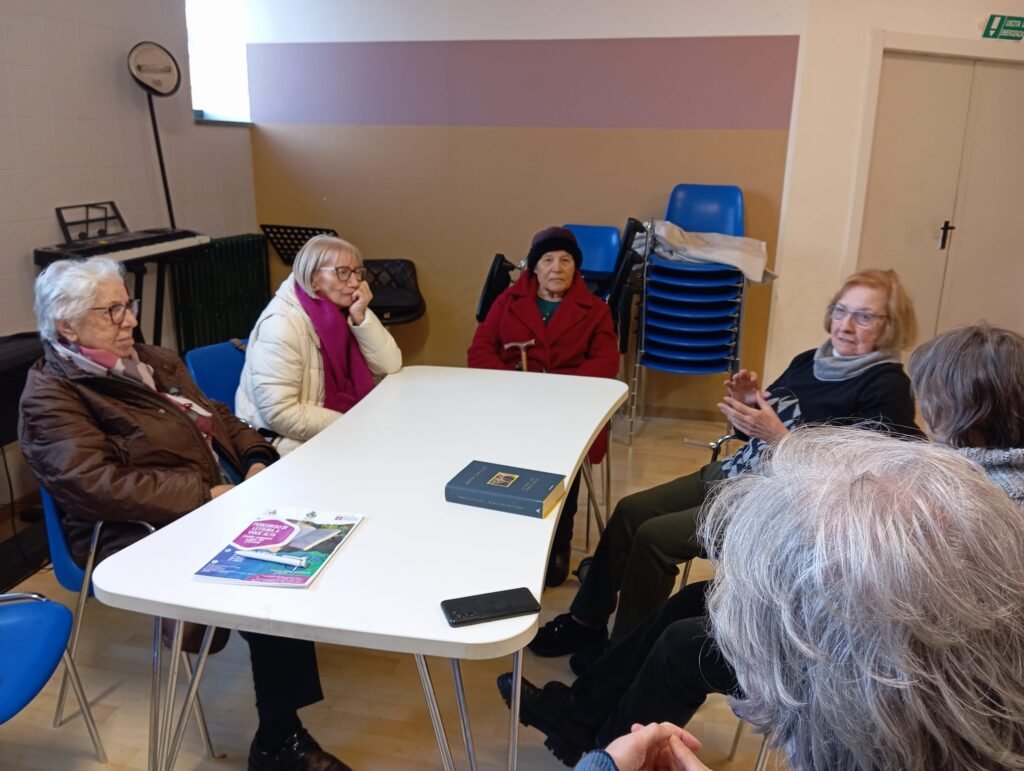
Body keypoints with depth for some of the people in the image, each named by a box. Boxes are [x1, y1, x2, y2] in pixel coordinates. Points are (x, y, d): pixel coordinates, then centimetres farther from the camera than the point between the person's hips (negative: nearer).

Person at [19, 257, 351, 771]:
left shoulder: (151, 361, 16)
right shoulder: (51, 396, -8)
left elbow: (217, 419, 18)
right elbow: (100, 485, -22)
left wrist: (257, 459, -2)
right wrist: (206, 494, -24)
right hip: (147, 539, -8)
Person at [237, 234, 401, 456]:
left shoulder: (341, 311, 1)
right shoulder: (282, 323, -21)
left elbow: (390, 365, -4)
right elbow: (280, 414, -26)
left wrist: (361, 317, -16)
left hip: (335, 432, 8)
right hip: (291, 442, -7)